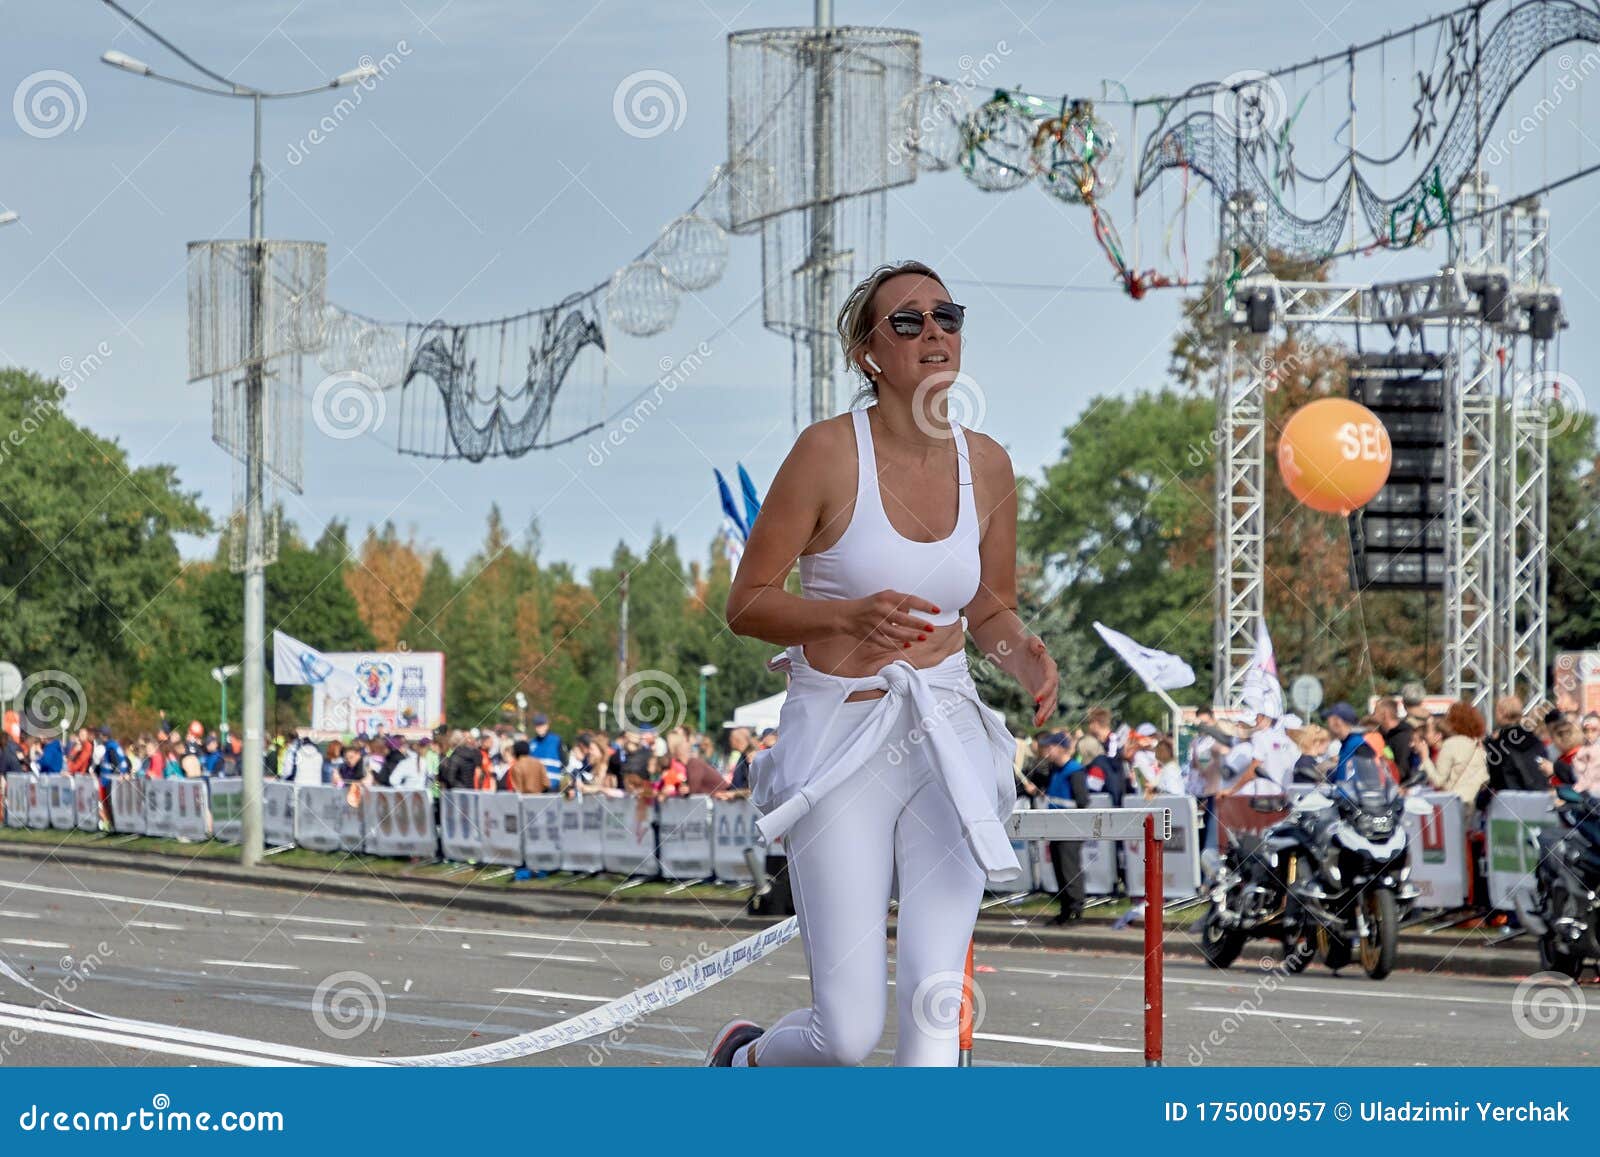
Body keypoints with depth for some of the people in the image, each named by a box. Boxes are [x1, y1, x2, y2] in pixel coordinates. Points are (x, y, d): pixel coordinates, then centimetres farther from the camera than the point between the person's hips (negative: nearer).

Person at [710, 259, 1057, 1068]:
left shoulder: (986, 464, 4)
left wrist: (1024, 658, -6)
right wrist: (853, 615, -23)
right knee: (850, 1033, -4)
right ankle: (745, 1058, 30)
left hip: (948, 746, 4)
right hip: (841, 741, -4)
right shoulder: (831, 450, -10)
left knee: (935, 1001, -7)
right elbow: (746, 602, -6)